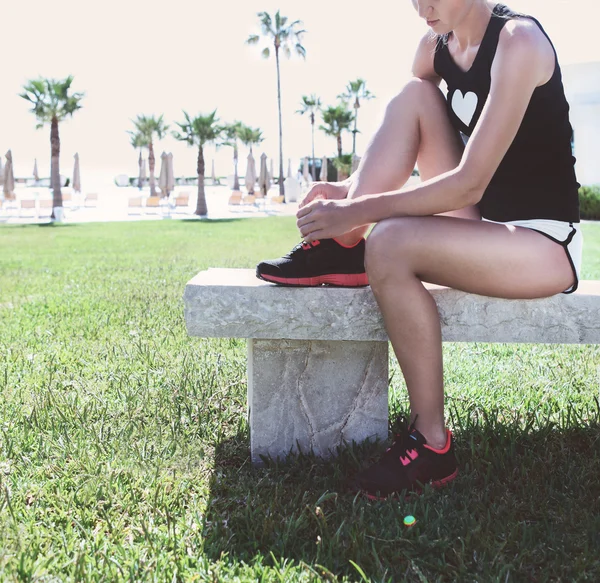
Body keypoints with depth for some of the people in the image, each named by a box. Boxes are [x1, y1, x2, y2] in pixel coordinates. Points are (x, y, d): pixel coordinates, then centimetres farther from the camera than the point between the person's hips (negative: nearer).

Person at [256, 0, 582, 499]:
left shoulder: (517, 42, -19)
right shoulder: (436, 46, 4)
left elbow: (469, 183, -26)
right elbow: (401, 139, 9)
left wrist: (359, 210, -26)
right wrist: (350, 192, -9)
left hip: (545, 243, -7)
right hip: (479, 223, 7)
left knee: (389, 244, -31)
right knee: (415, 95, -7)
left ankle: (431, 444, -18)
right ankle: (341, 252, -12)